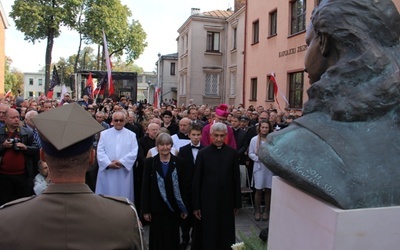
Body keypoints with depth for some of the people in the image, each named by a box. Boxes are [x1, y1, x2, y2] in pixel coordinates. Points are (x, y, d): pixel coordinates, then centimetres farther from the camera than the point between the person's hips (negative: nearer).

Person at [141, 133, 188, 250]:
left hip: (174, 207, 1)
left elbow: (182, 185, 2)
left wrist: (184, 208, 1)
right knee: (158, 238, 8)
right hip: (156, 207, 0)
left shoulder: (178, 162, -1)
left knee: (172, 238, 9)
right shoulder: (150, 162, -2)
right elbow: (145, 187, -2)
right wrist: (145, 210, -5)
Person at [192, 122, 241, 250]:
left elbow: (236, 179, 2)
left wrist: (237, 203, 3)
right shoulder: (203, 153, -5)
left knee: (225, 234, 12)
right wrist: (196, 205, -5)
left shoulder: (232, 153, -1)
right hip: (207, 201, -1)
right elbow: (196, 181, -4)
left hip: (226, 200, 1)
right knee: (206, 235, 9)